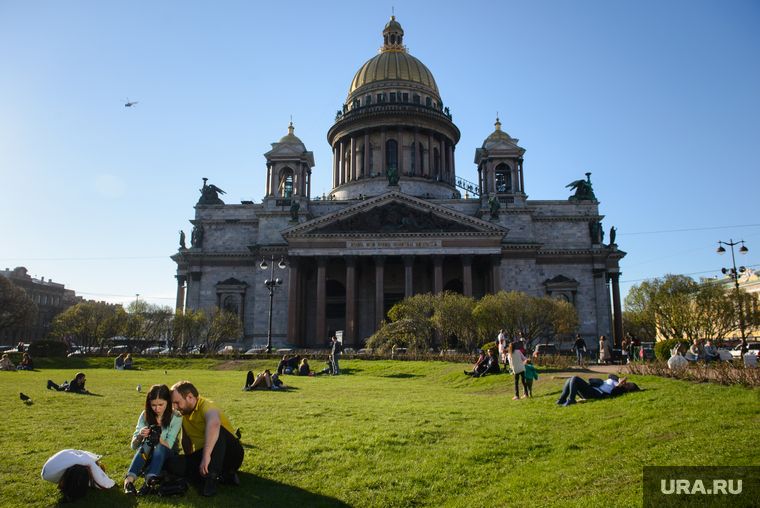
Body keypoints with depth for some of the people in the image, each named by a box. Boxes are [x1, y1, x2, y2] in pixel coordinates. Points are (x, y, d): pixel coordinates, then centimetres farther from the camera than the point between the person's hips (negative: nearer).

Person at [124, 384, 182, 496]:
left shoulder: (176, 418, -8)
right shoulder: (145, 416, -2)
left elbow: (168, 446, -14)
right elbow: (134, 446, -2)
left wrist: (158, 438, -36)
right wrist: (140, 436, -26)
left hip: (166, 456, -2)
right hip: (147, 455, 2)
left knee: (159, 447, -35)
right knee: (146, 445, -31)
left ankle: (150, 481, -53)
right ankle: (129, 479, -47)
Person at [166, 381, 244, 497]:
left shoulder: (207, 405, -17)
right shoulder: (184, 413, 11)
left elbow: (214, 423, -40)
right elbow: (186, 439, 23)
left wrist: (206, 455, -45)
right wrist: (190, 460, 15)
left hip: (230, 454, -8)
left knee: (216, 430, -35)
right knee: (171, 463, -19)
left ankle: (213, 476, -40)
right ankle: (223, 476, -26)